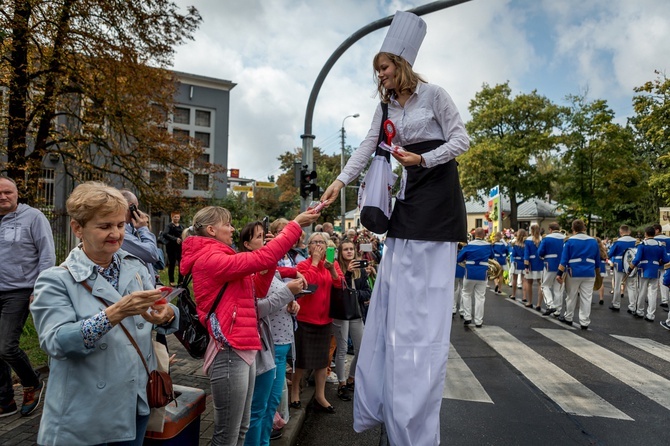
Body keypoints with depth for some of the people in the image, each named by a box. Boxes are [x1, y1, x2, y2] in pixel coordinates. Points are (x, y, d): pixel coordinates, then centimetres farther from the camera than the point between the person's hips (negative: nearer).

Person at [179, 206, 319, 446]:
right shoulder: (209, 258, -13)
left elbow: (258, 289, 16)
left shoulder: (217, 257, 18)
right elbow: (261, 259, -22)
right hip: (230, 353, -10)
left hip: (242, 350, 10)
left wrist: (272, 257, 4)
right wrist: (295, 225, -16)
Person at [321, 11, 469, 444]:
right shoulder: (386, 106, 13)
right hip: (410, 193, 7)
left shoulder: (433, 94, -4)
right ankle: (386, 397, 21)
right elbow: (367, 147, 7)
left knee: (427, 293, -7)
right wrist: (340, 181, -4)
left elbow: (462, 140, -6)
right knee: (394, 289, 6)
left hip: (439, 190, -7)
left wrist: (422, 159, -18)